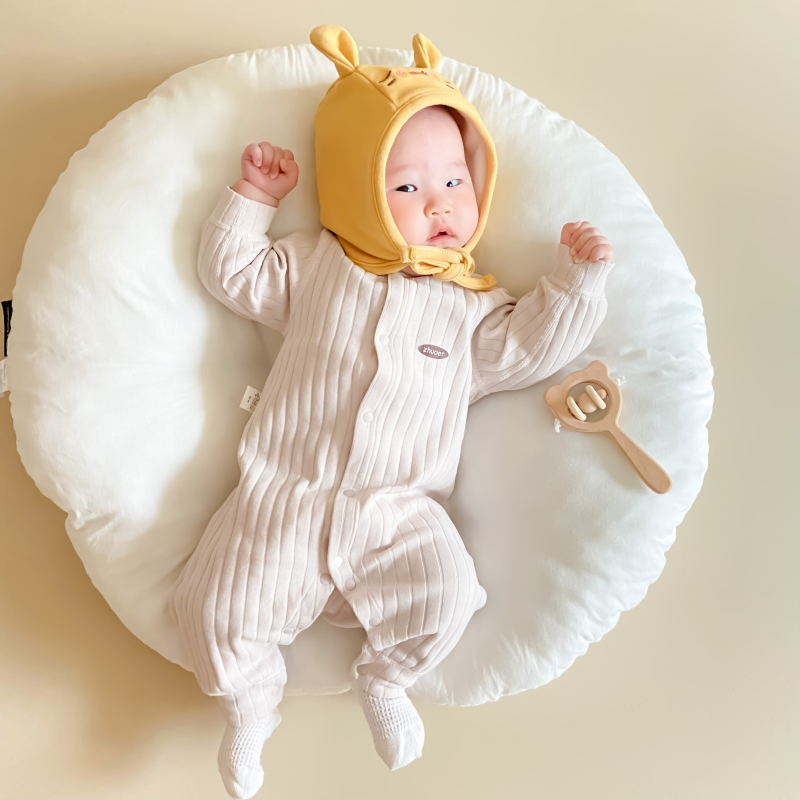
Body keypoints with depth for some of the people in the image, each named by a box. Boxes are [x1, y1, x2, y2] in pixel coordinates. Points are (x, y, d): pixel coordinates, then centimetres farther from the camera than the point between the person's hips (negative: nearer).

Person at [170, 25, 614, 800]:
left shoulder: (470, 303, 12)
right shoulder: (311, 263, 11)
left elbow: (525, 347, 6)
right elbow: (233, 273, 15)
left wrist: (574, 279, 0)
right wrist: (253, 198, 9)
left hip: (396, 516, 1)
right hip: (281, 498, 0)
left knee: (447, 596, -21)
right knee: (216, 608, -9)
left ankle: (384, 679, 13)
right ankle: (251, 698, 25)